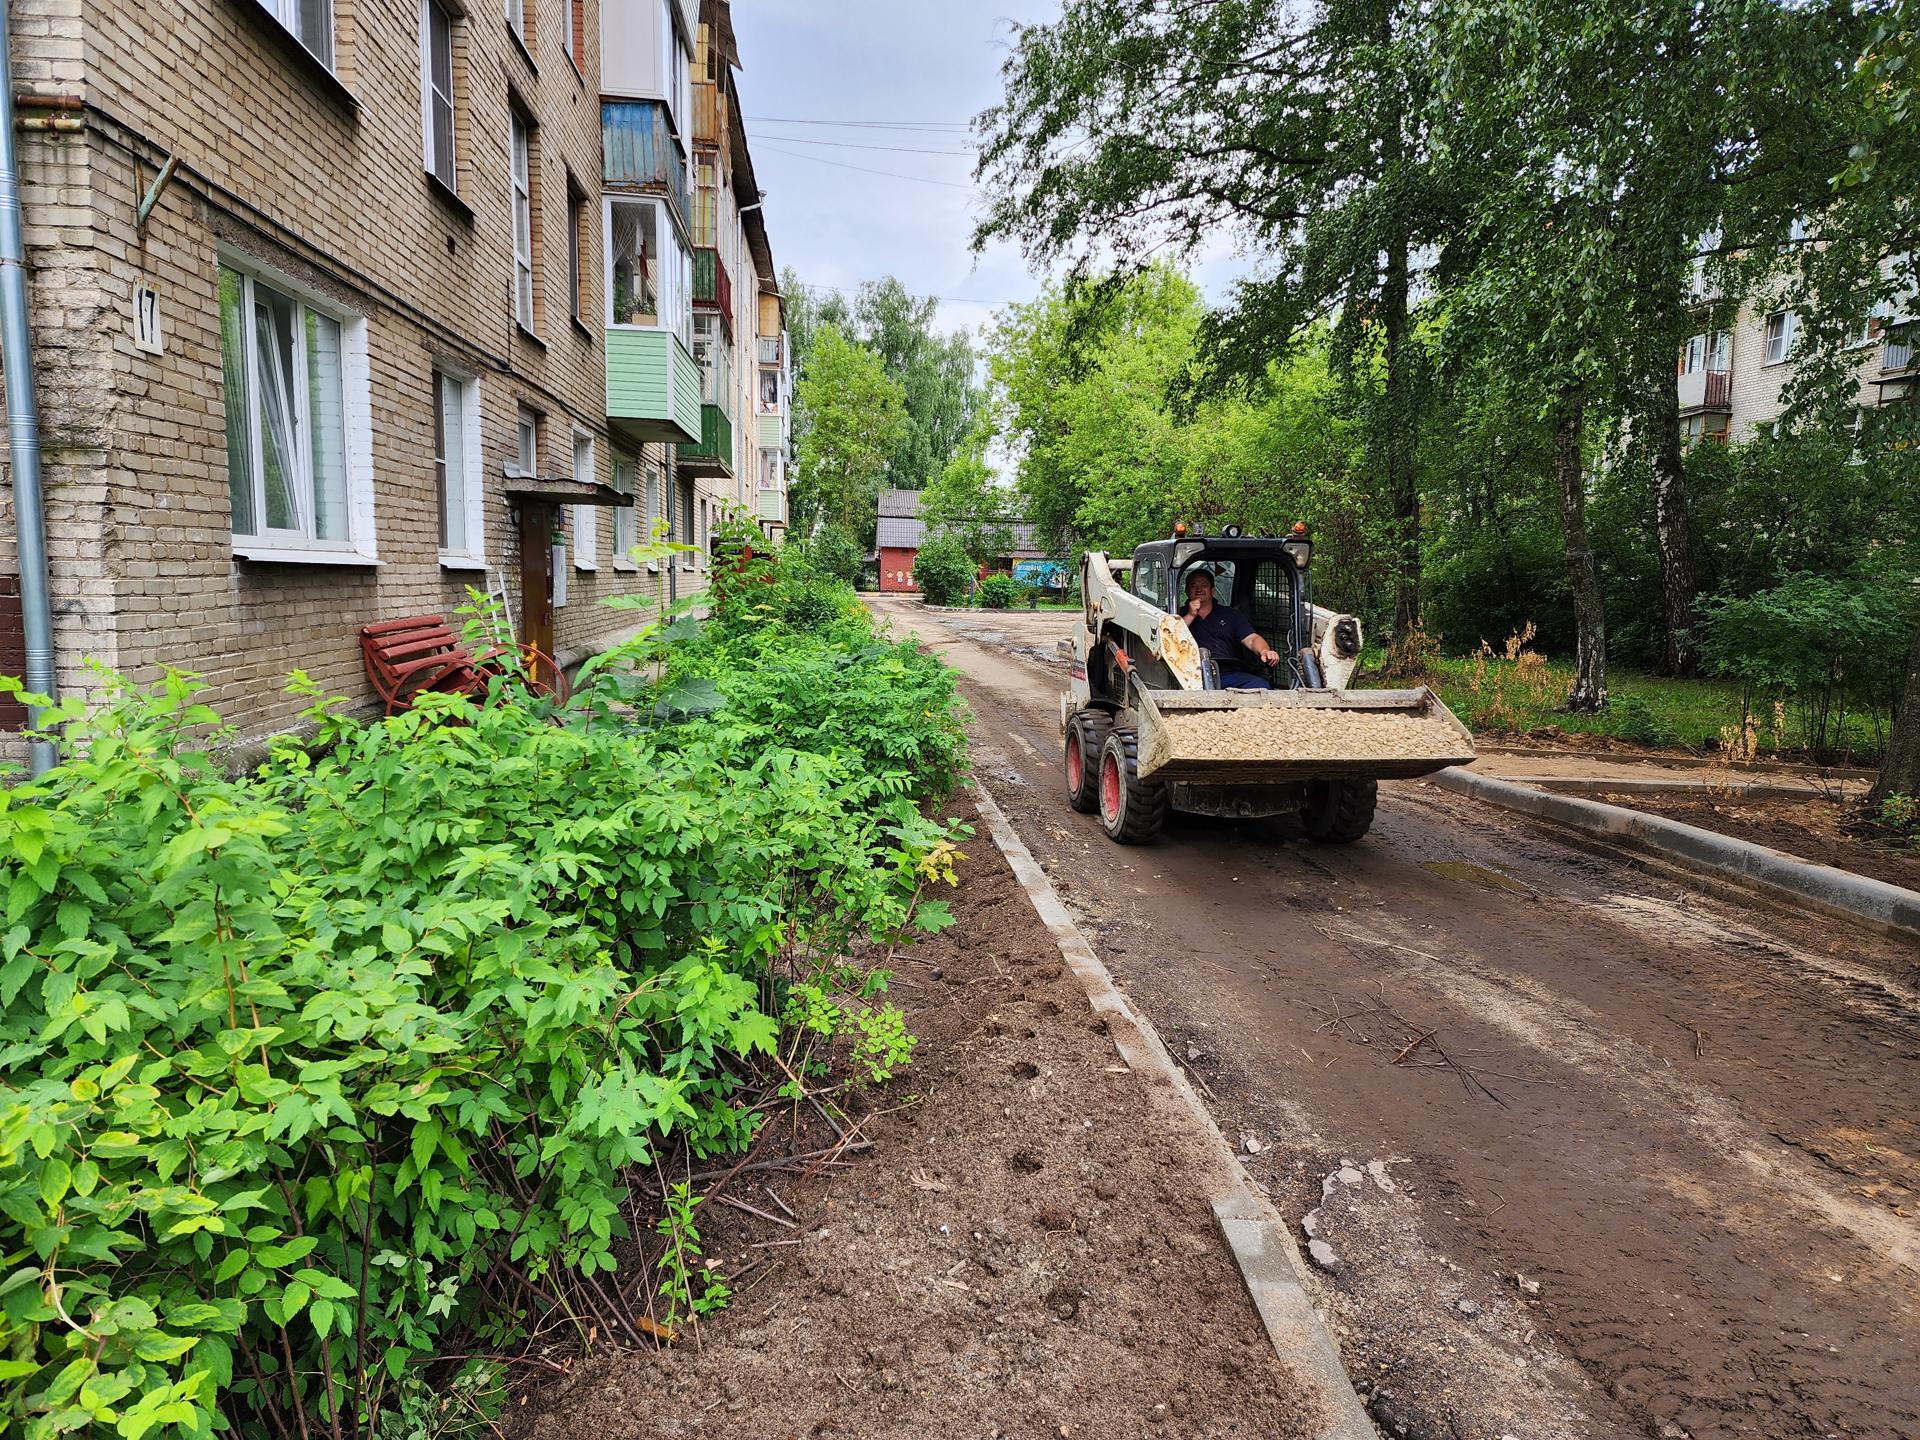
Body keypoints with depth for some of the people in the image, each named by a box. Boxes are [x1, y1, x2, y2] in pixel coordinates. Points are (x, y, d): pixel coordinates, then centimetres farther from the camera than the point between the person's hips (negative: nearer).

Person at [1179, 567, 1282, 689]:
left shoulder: (1230, 614, 25)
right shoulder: (1181, 615, 20)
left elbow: (1251, 639, 12)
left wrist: (1264, 651, -11)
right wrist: (1190, 615, 2)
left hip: (1229, 674, 2)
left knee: (1261, 685, -28)